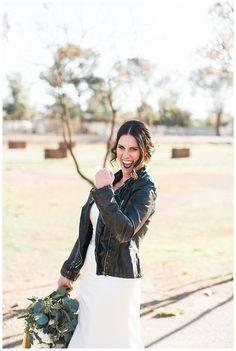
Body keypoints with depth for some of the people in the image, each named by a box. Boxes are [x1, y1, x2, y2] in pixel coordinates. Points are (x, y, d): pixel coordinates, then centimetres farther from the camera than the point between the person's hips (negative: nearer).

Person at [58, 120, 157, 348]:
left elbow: (125, 231, -23)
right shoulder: (111, 181, 12)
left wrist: (104, 192, -25)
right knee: (85, 339, 13)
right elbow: (87, 230, 17)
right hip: (91, 277, 8)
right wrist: (69, 271, 21)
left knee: (116, 341, 1)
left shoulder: (145, 188, -10)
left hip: (118, 279, -7)